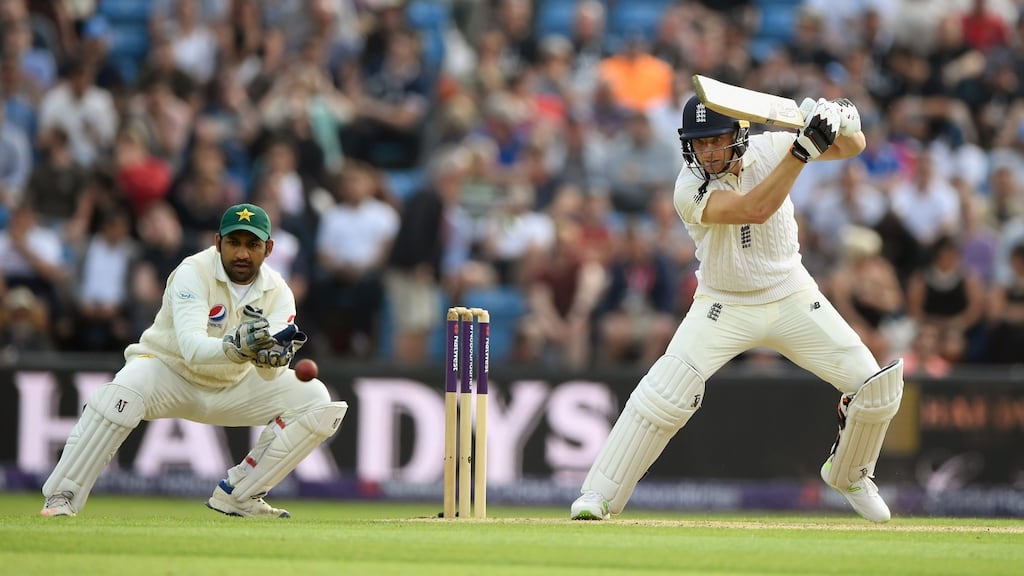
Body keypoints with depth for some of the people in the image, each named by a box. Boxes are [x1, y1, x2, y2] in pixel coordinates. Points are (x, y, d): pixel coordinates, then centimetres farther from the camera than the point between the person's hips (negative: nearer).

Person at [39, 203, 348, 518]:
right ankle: (61, 498, -25)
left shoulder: (278, 292, -11)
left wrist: (270, 356, -47)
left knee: (317, 401, -11)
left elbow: (271, 376, -23)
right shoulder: (193, 273, -23)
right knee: (123, 392, -38)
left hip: (232, 386, 5)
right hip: (170, 371, -5)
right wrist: (237, 346, -58)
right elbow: (192, 348, -39)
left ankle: (237, 494, -2)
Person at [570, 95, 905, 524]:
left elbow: (852, 147, -8)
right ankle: (599, 495, -12)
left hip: (792, 299, 4)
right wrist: (803, 147, -44)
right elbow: (755, 210, -38)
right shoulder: (690, 189, -22)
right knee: (664, 393, -23)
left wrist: (844, 125, -32)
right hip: (723, 308, -3)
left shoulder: (767, 149, -11)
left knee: (874, 385, -4)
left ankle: (848, 473, 24)